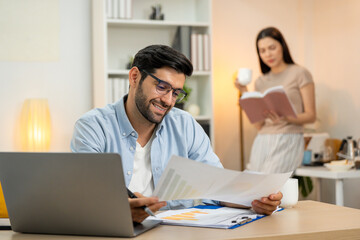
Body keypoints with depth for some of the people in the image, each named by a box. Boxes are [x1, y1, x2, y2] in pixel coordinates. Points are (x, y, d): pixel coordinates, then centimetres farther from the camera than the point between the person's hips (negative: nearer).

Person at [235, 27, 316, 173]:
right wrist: (245, 93, 4)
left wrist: (286, 118, -18)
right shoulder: (260, 82, 16)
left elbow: (311, 116, 0)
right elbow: (258, 125, 10)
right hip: (262, 143, 5)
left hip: (288, 143, -5)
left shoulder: (300, 74, 3)